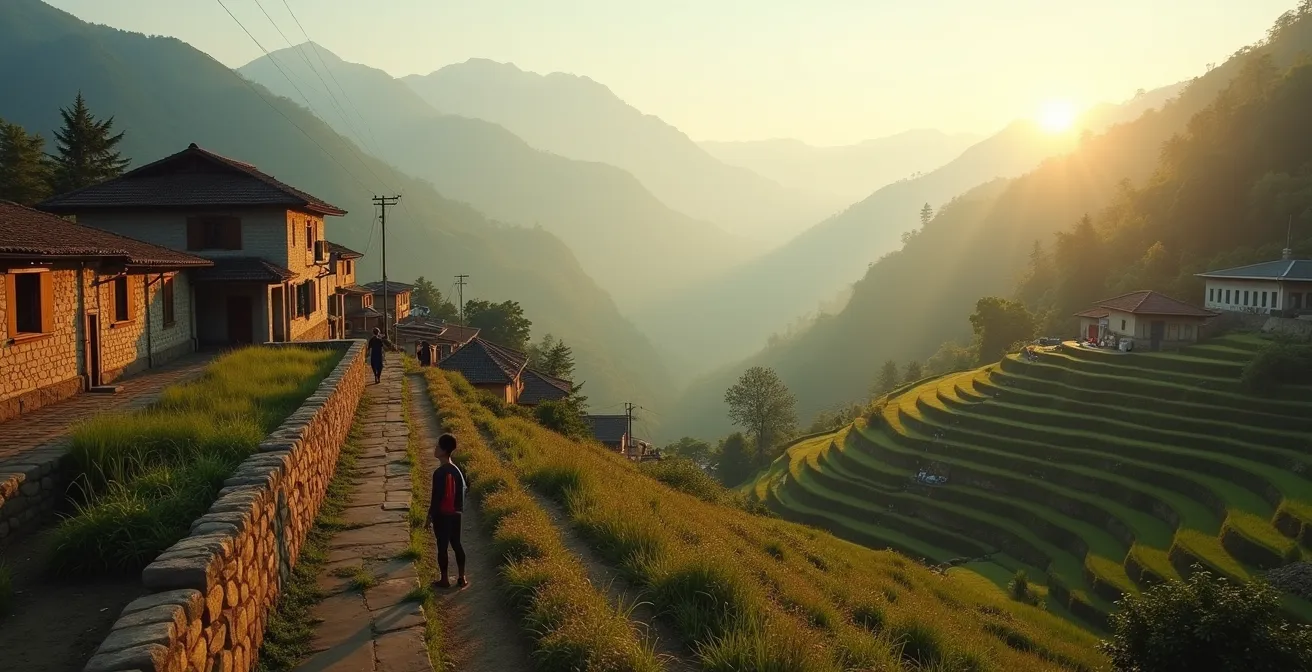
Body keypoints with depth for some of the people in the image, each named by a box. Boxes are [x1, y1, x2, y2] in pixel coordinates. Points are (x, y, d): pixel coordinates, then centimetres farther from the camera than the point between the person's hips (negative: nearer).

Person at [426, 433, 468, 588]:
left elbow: (436, 498, -19)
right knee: (456, 544, 15)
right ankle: (461, 578, 20)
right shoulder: (456, 470, 2)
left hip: (442, 515, -7)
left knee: (442, 547, 5)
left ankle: (445, 580, 14)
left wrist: (430, 517, -10)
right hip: (455, 514, 7)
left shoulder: (439, 473, -21)